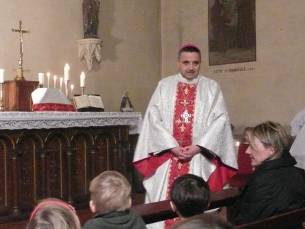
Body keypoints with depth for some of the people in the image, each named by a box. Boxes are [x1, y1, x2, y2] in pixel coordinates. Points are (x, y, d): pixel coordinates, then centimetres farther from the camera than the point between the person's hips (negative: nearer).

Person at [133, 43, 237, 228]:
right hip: (167, 156, 1)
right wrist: (173, 146, -10)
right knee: (164, 202, 3)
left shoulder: (212, 87, 6)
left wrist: (198, 146, -11)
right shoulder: (164, 86, 7)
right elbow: (154, 119, 0)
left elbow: (220, 120, -2)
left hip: (200, 158, -1)